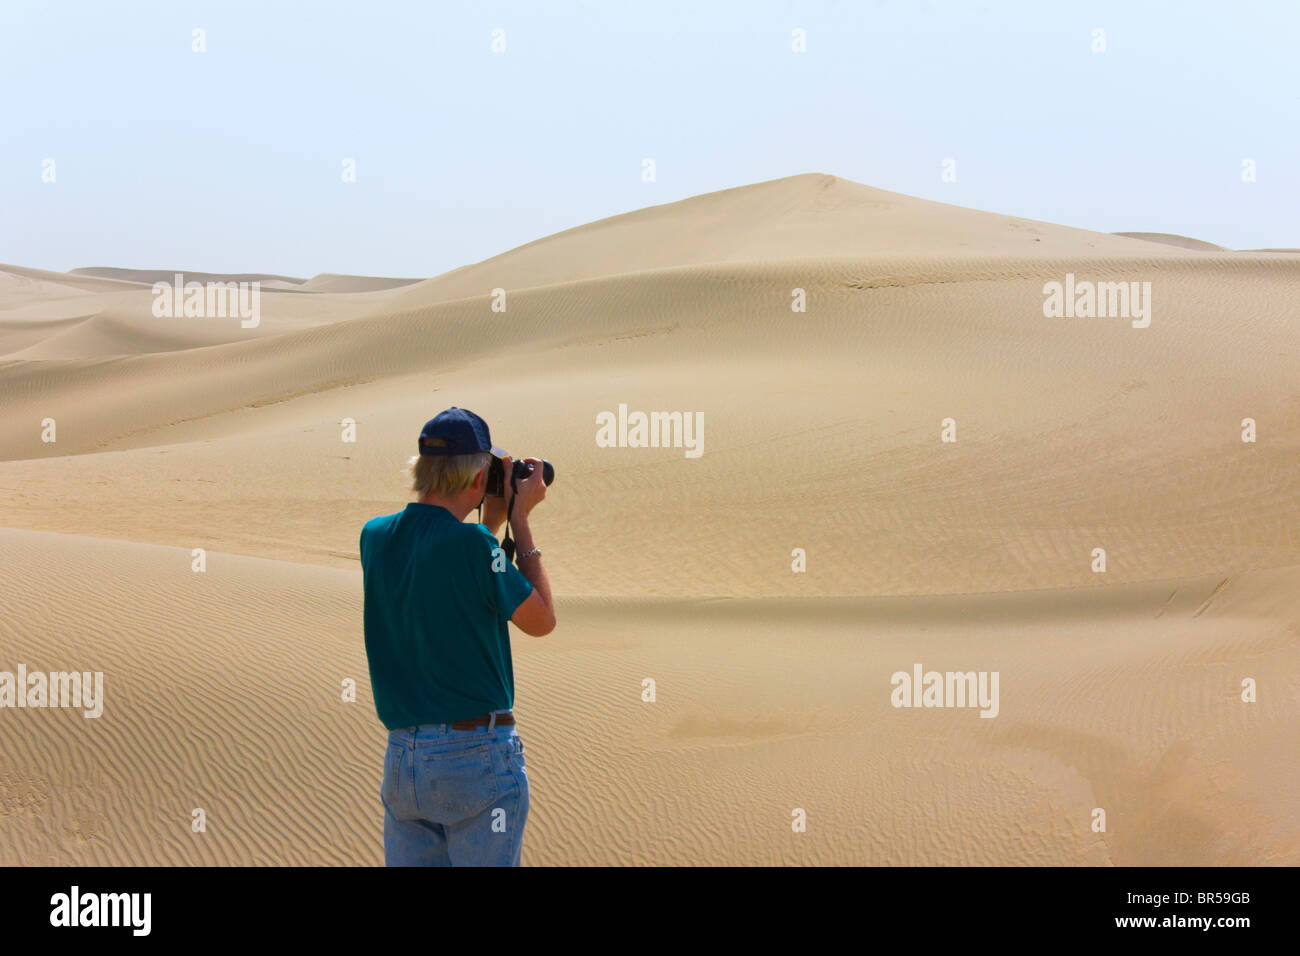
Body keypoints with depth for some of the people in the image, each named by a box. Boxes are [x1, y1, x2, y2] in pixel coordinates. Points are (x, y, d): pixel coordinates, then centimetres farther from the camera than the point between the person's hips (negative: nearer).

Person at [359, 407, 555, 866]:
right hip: (478, 757, -6)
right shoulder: (471, 545, -16)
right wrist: (521, 520, 1)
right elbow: (542, 619, -4)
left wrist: (492, 521, 18)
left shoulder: (375, 536, 3)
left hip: (400, 757, 6)